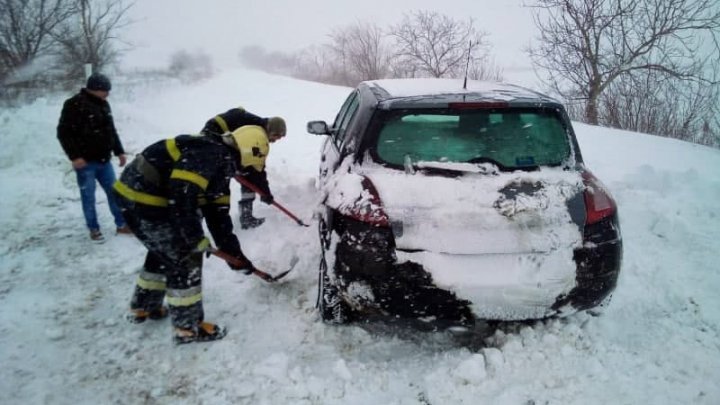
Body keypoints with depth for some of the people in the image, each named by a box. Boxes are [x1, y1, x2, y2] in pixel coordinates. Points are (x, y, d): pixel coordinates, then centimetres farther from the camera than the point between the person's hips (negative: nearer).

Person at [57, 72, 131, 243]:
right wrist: (74, 156, -20)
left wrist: (119, 151, 18)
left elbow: (111, 130, 20)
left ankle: (121, 224, 19)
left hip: (104, 160, 7)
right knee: (88, 196, 4)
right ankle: (94, 229, 16)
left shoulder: (103, 104, 10)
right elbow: (63, 133, -14)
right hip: (85, 162, -7)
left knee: (114, 192, 9)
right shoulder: (74, 105, -14)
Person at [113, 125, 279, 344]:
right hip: (144, 198, -11)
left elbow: (217, 211, 16)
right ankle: (188, 327, 12)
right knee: (184, 258, -1)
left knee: (165, 251, 26)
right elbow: (181, 192, -28)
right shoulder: (211, 154, -17)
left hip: (138, 195, 11)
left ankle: (143, 307, 44)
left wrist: (234, 252, 16)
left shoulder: (221, 163, 15)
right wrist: (194, 237, -21)